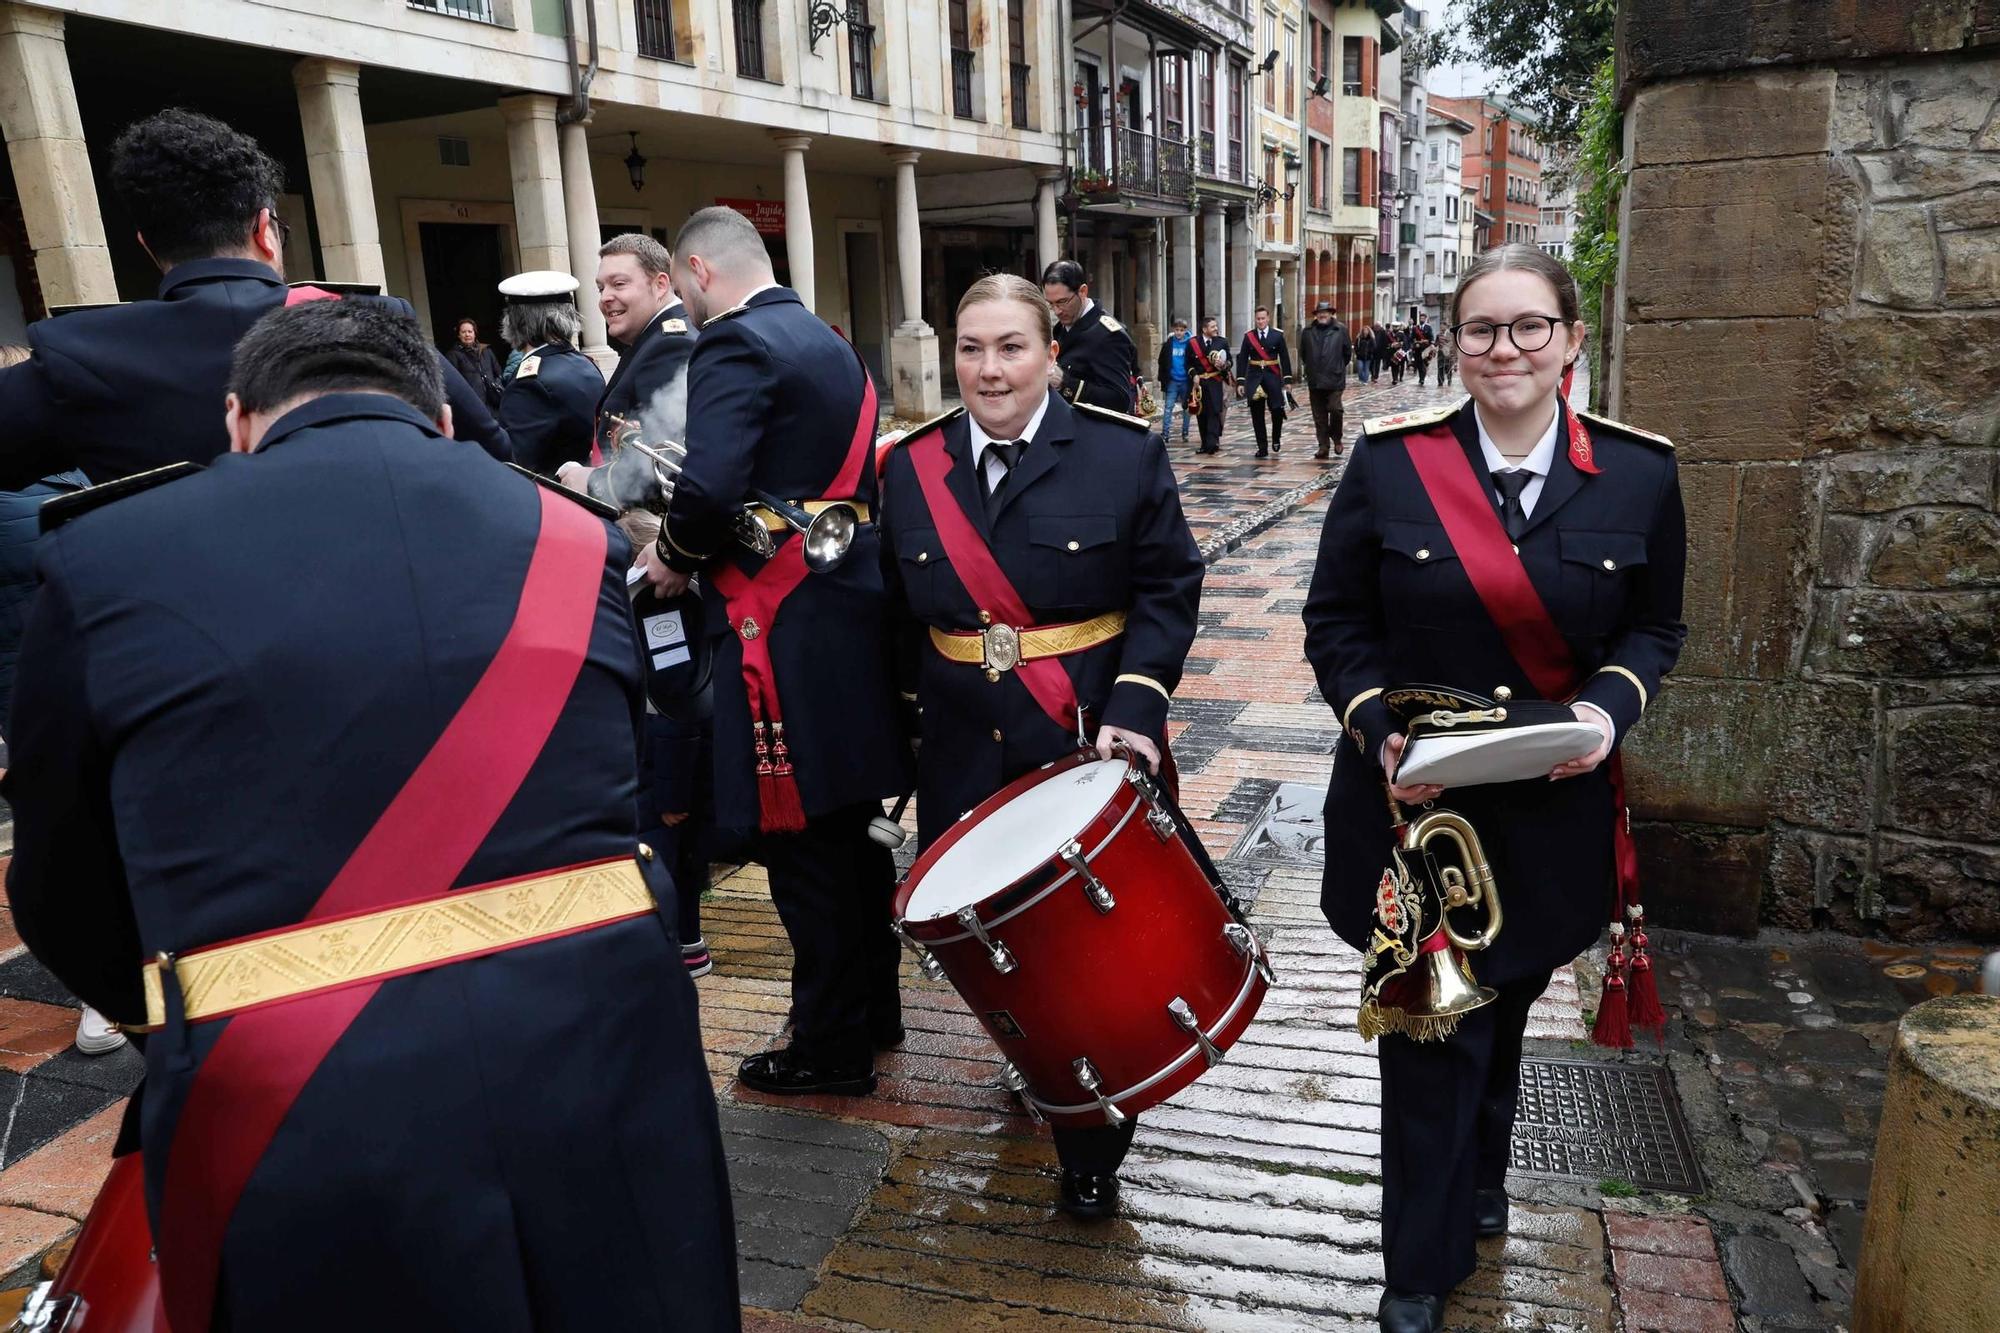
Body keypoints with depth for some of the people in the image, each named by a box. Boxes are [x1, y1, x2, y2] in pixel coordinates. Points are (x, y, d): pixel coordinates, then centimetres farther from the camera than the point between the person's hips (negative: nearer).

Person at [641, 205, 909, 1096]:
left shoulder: (735, 344, -12)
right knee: (853, 823, 18)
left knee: (800, 842, 2)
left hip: (785, 632, -9)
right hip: (853, 611, 9)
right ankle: (873, 1007, 33)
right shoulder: (830, 345, 16)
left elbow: (710, 488, -27)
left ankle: (832, 1046, 15)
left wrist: (672, 558, -7)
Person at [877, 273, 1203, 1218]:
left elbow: (1168, 590, -5)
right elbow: (899, 613, 10)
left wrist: (1135, 703, -17)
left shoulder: (1123, 453, -5)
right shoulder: (913, 466, 4)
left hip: (1091, 750, -2)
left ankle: (1090, 1154, 23)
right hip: (965, 757, 3)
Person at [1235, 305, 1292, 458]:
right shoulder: (1248, 336, 4)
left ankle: (1276, 439, 19)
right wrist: (1240, 381, -3)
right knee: (1257, 415, 1)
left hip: (1272, 376, -1)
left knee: (1277, 410, -8)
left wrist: (1287, 380, -3)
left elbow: (1285, 358, 2)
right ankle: (1262, 448, 7)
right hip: (1254, 377, 1)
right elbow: (1242, 359, 3)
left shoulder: (1278, 335, 2)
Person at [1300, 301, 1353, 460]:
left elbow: (1347, 351, 6)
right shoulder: (1308, 331, 6)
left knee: (1335, 409, -12)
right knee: (1319, 416, 5)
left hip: (1334, 379, -3)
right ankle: (1323, 446, 12)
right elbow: (1302, 352, 14)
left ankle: (1336, 438, 12)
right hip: (1315, 380, 3)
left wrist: (1339, 368, 9)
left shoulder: (1340, 329, 0)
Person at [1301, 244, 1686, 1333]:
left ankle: (1478, 1172, 52)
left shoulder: (1637, 473, -4)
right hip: (1412, 798, -2)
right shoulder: (1389, 459, -10)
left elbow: (1654, 626, 7)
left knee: (1504, 1007, 22)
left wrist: (1609, 706, -13)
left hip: (1551, 806, 3)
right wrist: (1378, 729, -18)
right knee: (1431, 1029, 4)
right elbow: (1336, 623, -4)